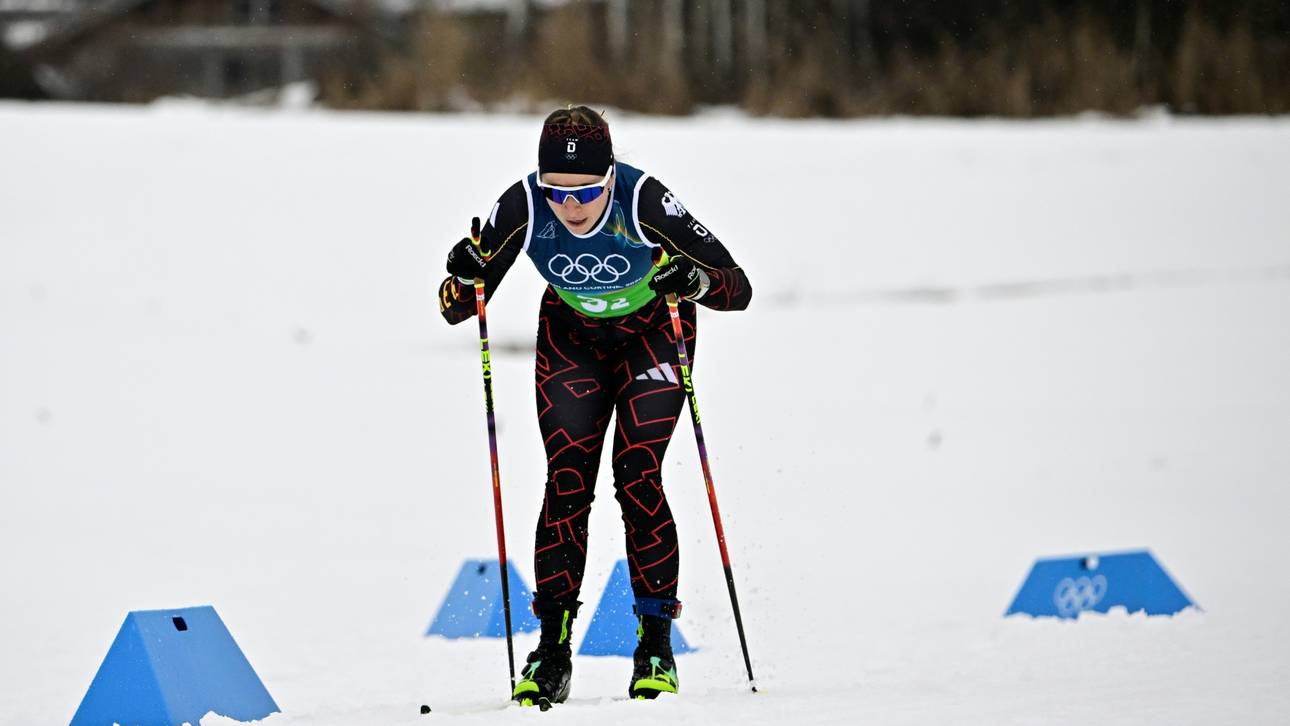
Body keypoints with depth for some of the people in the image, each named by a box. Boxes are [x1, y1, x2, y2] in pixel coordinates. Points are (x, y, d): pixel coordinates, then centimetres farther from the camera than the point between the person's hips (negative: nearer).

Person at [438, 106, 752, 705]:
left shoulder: (644, 200, -34)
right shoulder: (523, 207, -28)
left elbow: (737, 289, -29)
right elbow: (456, 310, -18)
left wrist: (695, 281, -49)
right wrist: (465, 279, -40)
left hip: (655, 332, -2)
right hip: (572, 336, 2)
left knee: (637, 478, -14)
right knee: (567, 482, -10)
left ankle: (656, 643, -3)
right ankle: (552, 649, -5)